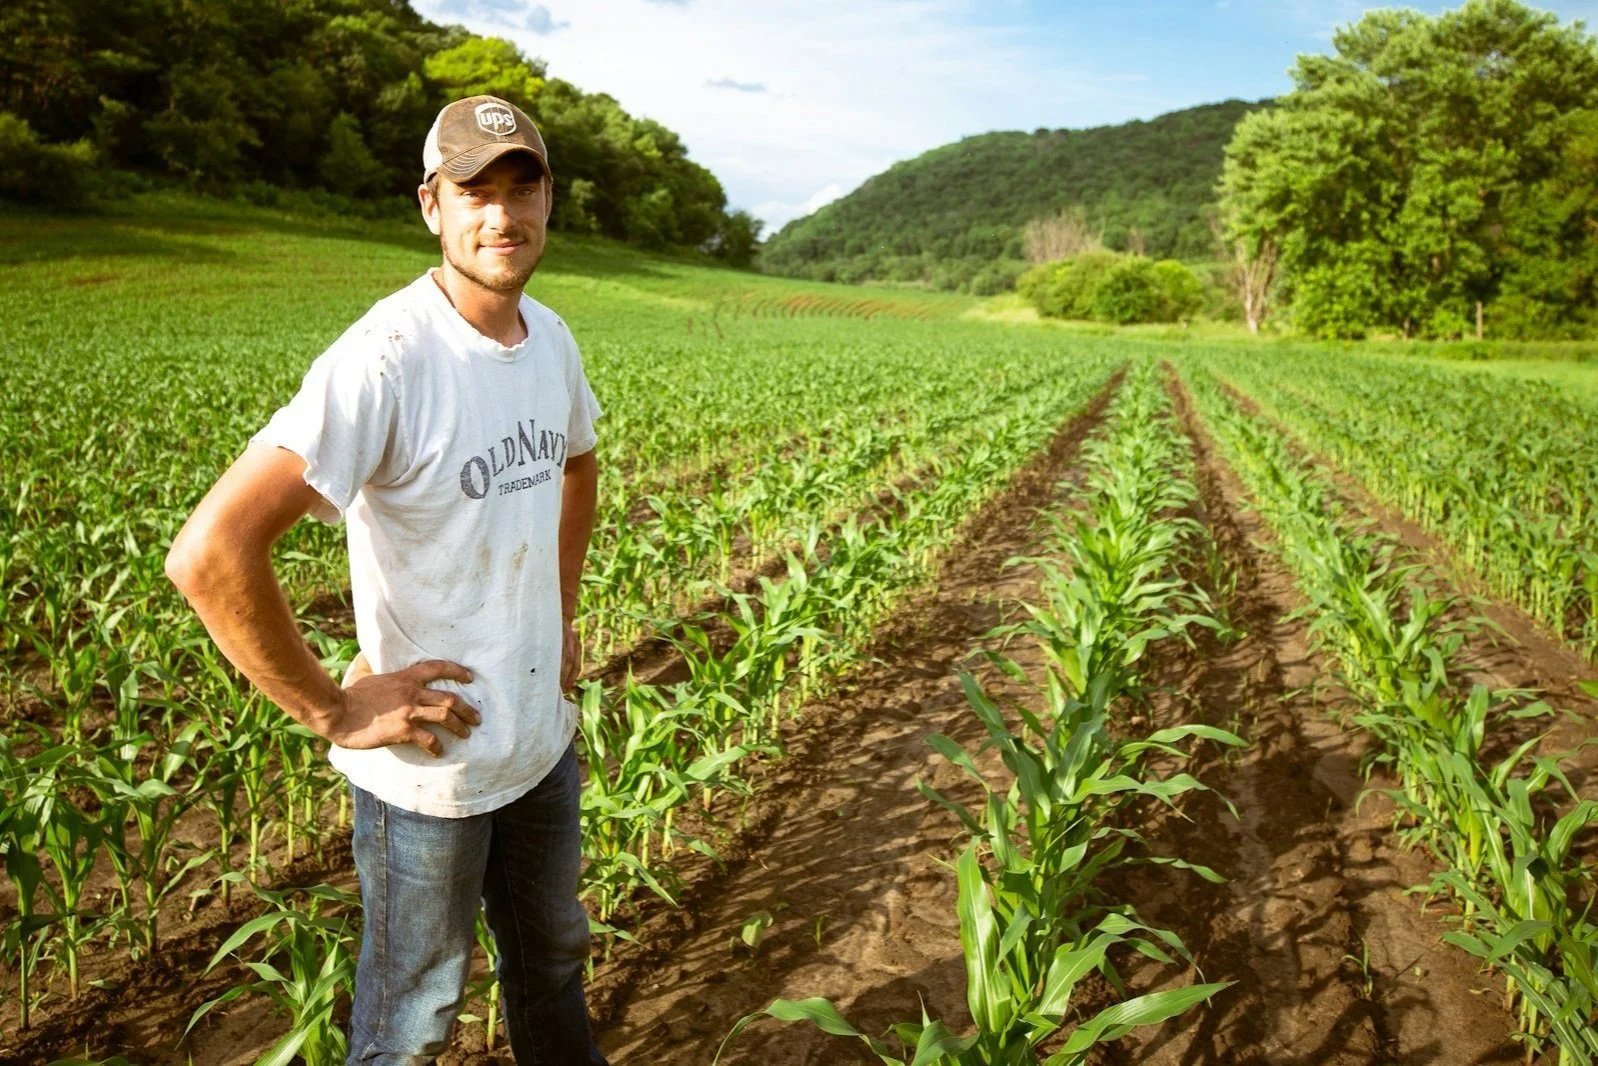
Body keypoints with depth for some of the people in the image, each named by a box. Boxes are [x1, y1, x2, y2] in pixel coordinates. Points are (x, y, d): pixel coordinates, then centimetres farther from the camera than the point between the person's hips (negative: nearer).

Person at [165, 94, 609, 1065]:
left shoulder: (550, 339, -1)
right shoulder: (385, 361, -26)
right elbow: (209, 554, -32)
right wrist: (333, 709, -23)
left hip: (546, 739, 7)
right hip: (427, 766, -6)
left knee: (554, 964, 27)